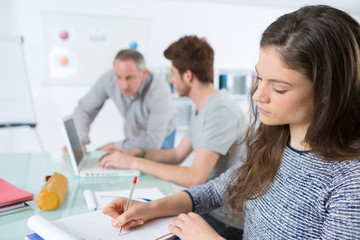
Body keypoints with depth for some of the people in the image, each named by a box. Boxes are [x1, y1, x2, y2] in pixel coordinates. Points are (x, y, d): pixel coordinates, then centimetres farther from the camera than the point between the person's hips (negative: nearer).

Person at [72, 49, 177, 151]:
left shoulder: (160, 92, -36)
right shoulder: (108, 79, -24)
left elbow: (153, 142, -33)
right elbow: (84, 109, -11)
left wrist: (115, 146, -26)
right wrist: (79, 140, -28)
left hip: (161, 139, -2)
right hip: (133, 136, 3)